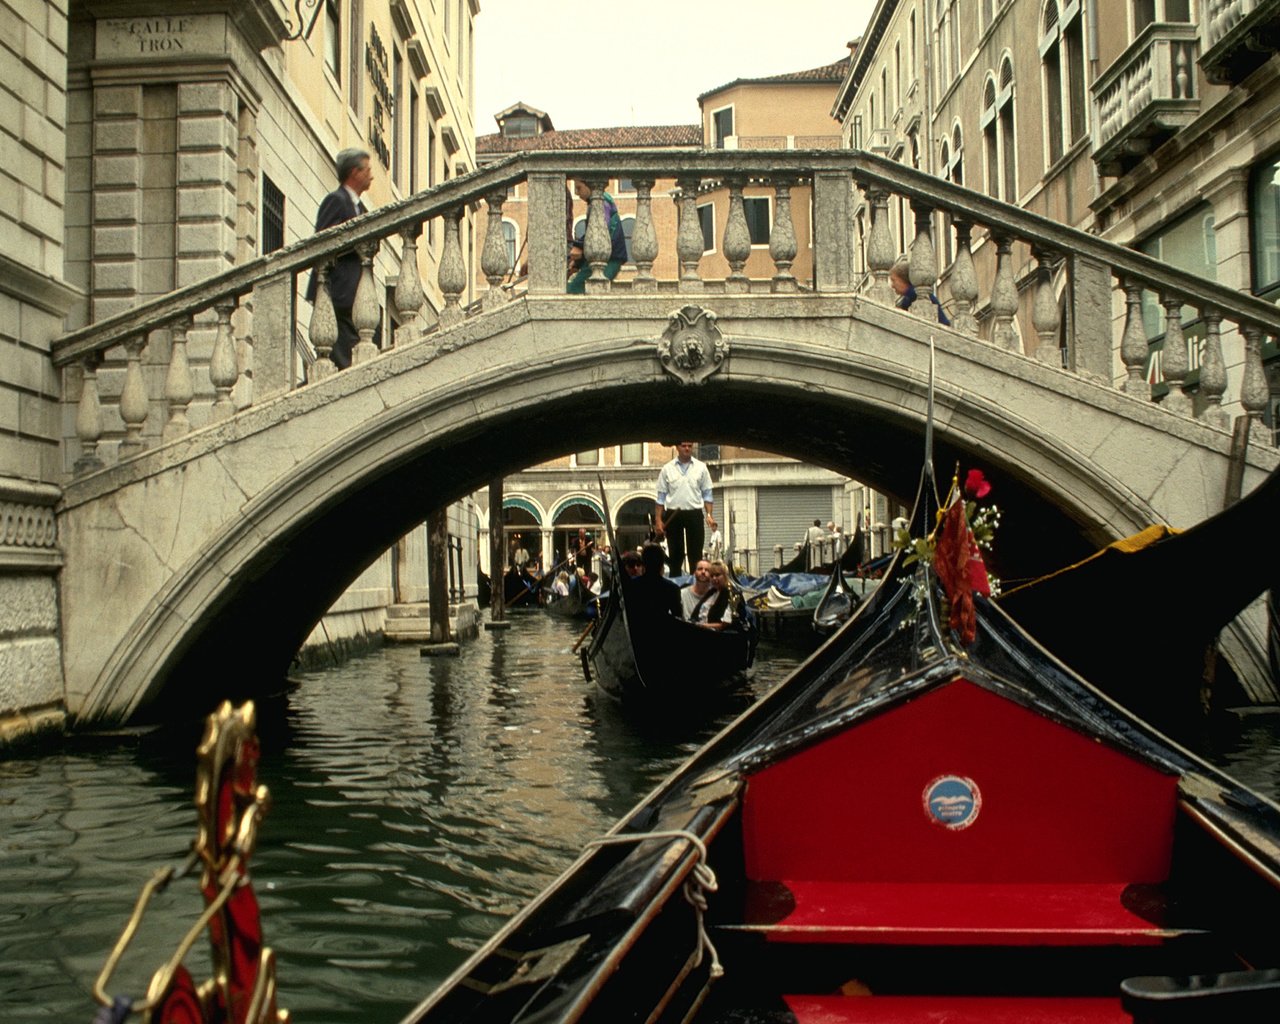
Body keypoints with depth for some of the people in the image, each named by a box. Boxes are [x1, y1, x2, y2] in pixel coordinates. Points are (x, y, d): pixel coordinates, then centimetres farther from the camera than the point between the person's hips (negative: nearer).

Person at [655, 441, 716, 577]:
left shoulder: (701, 468, 4)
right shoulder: (667, 469, 3)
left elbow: (707, 494, 5)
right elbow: (661, 497, 4)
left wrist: (710, 515, -6)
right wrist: (658, 520, -3)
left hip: (694, 514, 0)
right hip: (673, 515, 0)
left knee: (695, 553, 1)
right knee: (675, 554, 6)